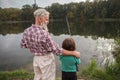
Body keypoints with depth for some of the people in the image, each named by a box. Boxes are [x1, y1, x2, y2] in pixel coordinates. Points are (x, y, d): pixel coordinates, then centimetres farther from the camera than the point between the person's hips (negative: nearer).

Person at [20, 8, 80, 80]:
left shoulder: (27, 31, -9)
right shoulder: (44, 34, -30)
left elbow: (23, 45, 6)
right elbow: (57, 51, -25)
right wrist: (74, 53, -16)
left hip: (36, 59, 7)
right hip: (47, 60, -6)